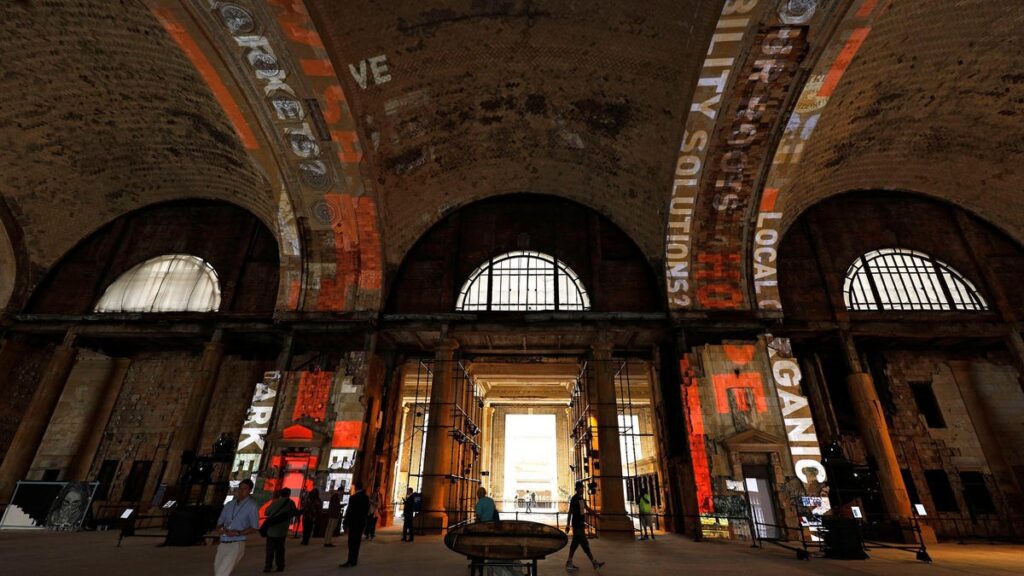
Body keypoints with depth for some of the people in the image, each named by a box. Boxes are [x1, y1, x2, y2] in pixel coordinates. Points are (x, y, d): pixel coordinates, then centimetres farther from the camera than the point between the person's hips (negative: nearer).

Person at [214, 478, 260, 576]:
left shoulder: (252, 506, -6)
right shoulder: (229, 505, 11)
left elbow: (254, 528, -6)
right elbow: (219, 523, 15)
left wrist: (238, 533, -18)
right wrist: (220, 529, -7)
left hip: (237, 545, -6)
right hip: (223, 544, 6)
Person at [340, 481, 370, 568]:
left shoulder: (353, 497, -14)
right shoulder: (366, 497, 5)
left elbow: (349, 511, -14)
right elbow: (367, 511, 9)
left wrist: (345, 524, -7)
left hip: (353, 523, -6)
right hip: (362, 522, 6)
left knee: (352, 542, -1)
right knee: (357, 542, 14)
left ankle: (351, 562, -2)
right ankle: (355, 560, 20)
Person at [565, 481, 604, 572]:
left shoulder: (581, 499, 13)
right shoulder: (574, 499, -13)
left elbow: (588, 509, 21)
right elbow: (570, 512, -15)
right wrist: (568, 525, -17)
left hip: (581, 524, 9)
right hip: (577, 524, -9)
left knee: (575, 543, 11)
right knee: (585, 544, -3)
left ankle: (569, 563, 17)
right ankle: (594, 562, 1)